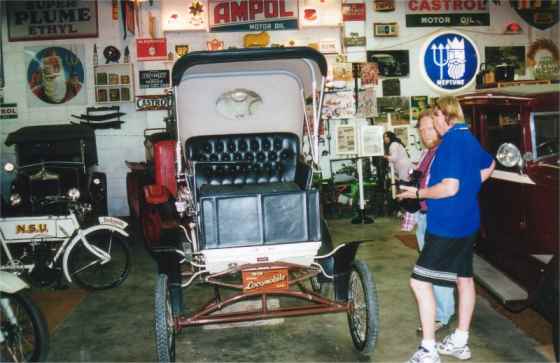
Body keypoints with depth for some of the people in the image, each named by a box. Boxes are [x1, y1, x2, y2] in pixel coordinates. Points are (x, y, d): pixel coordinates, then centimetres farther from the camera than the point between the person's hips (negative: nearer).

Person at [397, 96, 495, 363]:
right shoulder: (469, 138, 11)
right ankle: (460, 342, 28)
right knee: (464, 277, 16)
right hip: (467, 222, 11)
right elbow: (489, 166, 29)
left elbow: (449, 188, -26)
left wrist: (417, 193, -13)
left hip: (446, 225, -10)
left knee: (420, 281, -8)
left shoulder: (452, 142, -19)